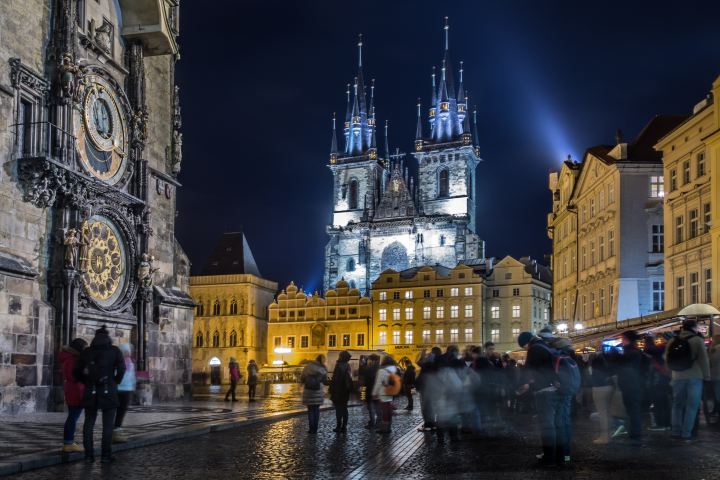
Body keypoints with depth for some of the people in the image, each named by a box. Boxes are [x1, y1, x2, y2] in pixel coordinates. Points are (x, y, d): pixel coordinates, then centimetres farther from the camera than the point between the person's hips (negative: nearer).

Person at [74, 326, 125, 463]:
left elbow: (77, 372, 7)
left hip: (90, 392, 2)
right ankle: (106, 455, 1)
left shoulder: (86, 352, 7)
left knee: (89, 424, 10)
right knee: (108, 425, 3)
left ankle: (89, 455, 7)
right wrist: (116, 382, 7)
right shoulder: (115, 351, 1)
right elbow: (121, 368, -9)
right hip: (109, 392, -2)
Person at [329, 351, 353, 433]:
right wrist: (350, 390, 20)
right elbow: (350, 379, 14)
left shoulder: (339, 365, -15)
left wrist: (331, 389, -12)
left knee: (338, 409, -3)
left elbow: (335, 379, -17)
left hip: (338, 392, -7)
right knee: (344, 409, 11)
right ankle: (344, 427, 14)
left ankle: (339, 426, -2)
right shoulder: (348, 366, 8)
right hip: (346, 392, 7)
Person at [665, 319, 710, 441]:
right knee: (692, 406, 0)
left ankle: (675, 432, 11)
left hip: (678, 377, 5)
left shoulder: (672, 341, 7)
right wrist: (707, 376, -1)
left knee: (677, 404, 13)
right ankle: (686, 434, -3)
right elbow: (704, 360, -10)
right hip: (695, 377, -5)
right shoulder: (697, 340, -9)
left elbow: (667, 360, 12)